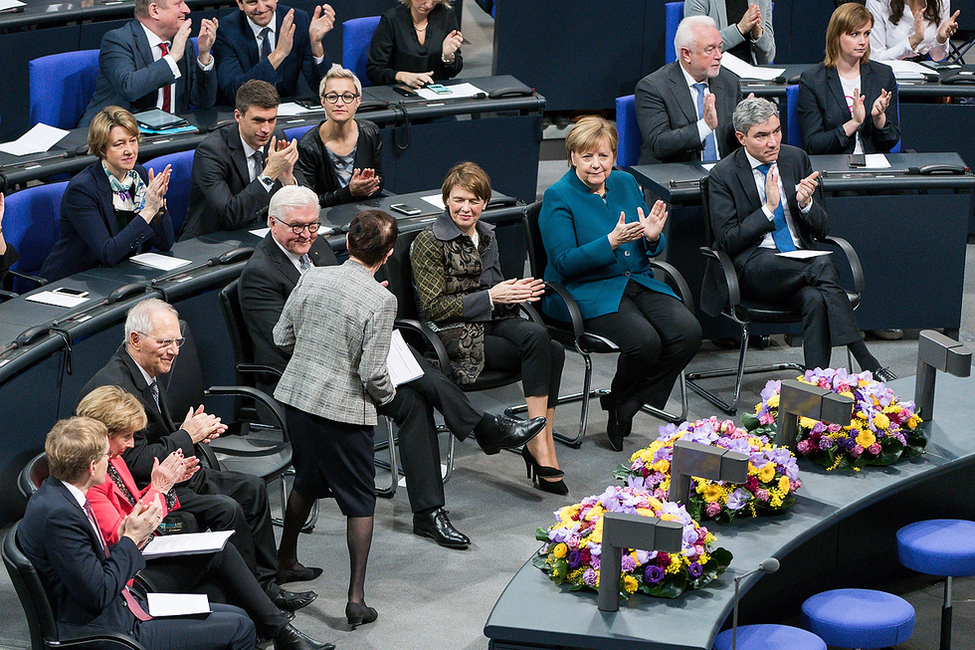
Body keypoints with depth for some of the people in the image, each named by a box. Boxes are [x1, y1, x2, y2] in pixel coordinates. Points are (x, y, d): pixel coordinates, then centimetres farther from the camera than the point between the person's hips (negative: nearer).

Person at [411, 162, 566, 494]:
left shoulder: (487, 235, 17)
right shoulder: (429, 242, -4)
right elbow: (434, 307, -9)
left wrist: (516, 291, 4)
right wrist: (490, 297, -13)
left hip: (493, 323, 6)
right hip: (455, 334, -6)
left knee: (553, 352, -26)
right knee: (538, 341, -29)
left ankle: (538, 443, -25)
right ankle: (542, 447, -29)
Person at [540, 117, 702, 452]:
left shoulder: (626, 183, 11)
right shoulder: (558, 197, -6)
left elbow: (652, 250, 16)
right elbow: (564, 262, -15)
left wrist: (653, 238, -9)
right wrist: (611, 242, -25)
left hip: (638, 282, 6)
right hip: (585, 291, -6)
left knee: (688, 332, -19)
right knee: (644, 341, -31)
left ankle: (629, 410, -7)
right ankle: (618, 401, 1)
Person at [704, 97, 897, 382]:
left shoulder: (796, 159, 10)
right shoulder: (723, 175, -2)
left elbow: (821, 229, 12)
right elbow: (728, 241, -7)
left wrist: (806, 203, -10)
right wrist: (769, 208, -13)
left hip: (799, 261, 4)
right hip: (753, 269, -4)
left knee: (816, 300, -33)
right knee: (824, 267, -32)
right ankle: (866, 362, -32)